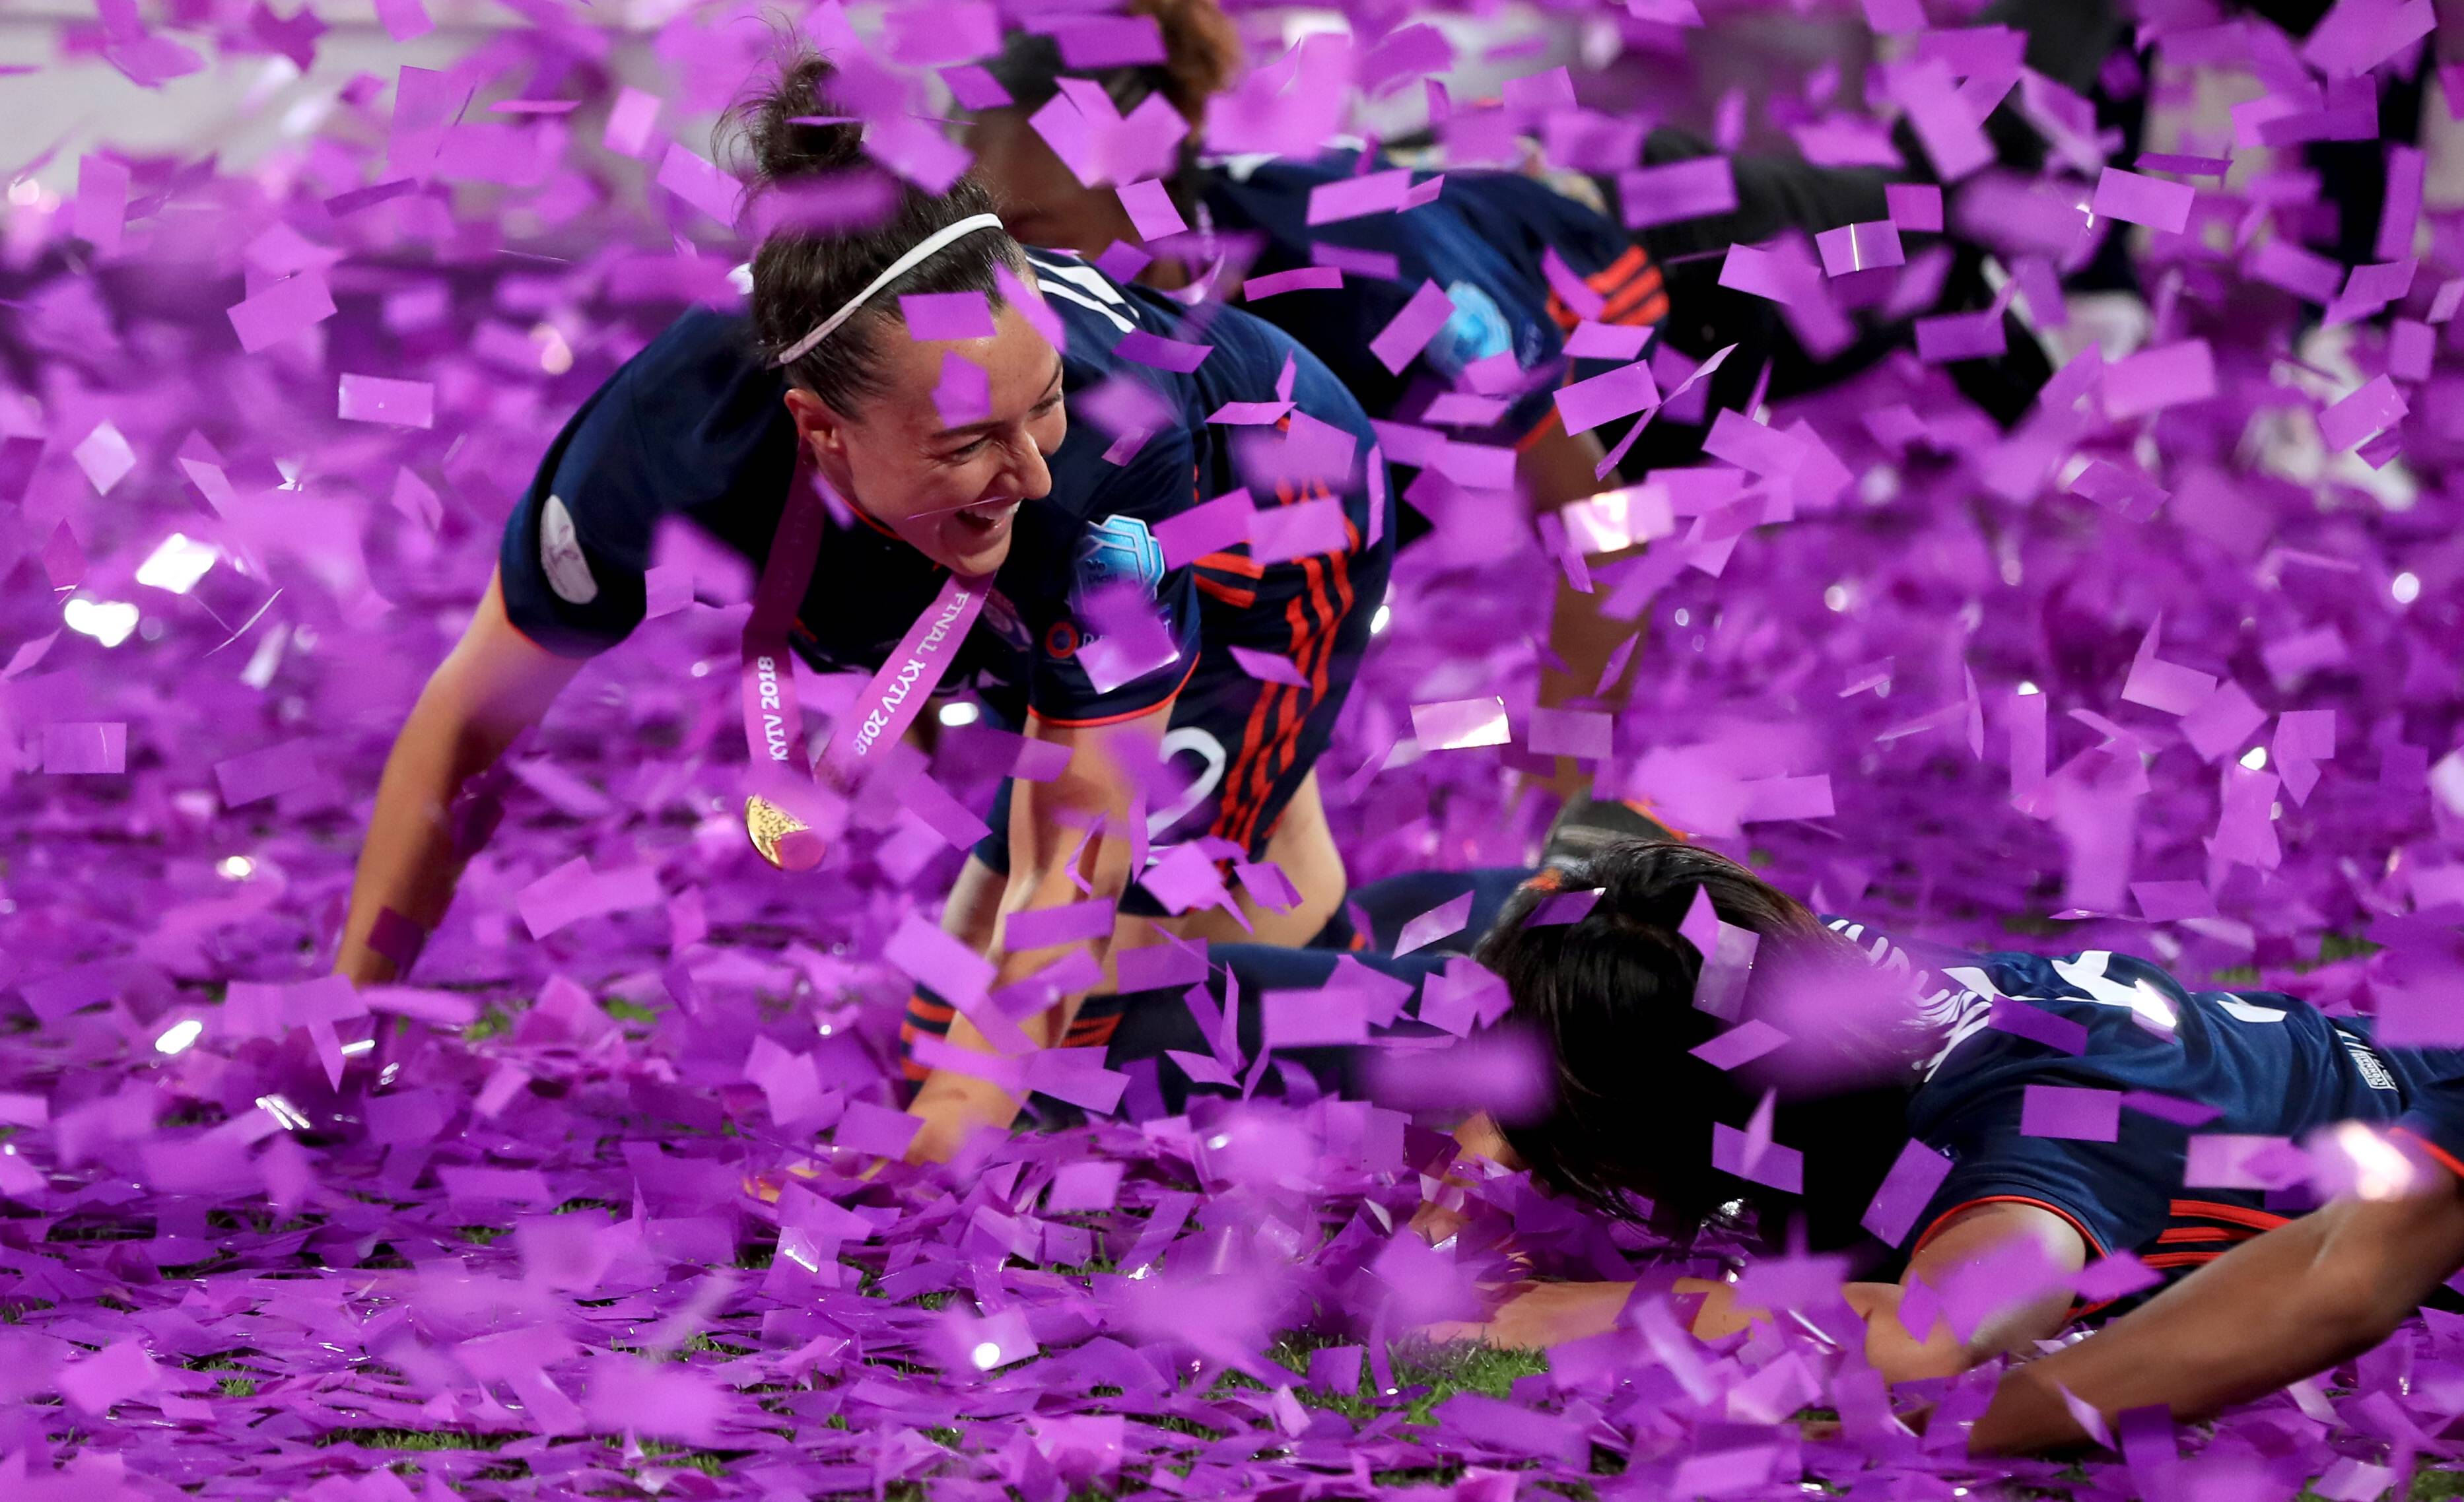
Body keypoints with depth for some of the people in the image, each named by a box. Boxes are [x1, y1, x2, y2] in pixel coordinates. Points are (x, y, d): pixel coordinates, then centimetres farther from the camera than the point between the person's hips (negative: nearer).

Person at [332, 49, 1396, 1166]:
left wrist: (951, 1127, -45)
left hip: (1268, 541, -4)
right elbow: (467, 729, -21)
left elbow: (1072, 867, -37)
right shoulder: (664, 447, -39)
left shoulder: (1112, 439, -46)